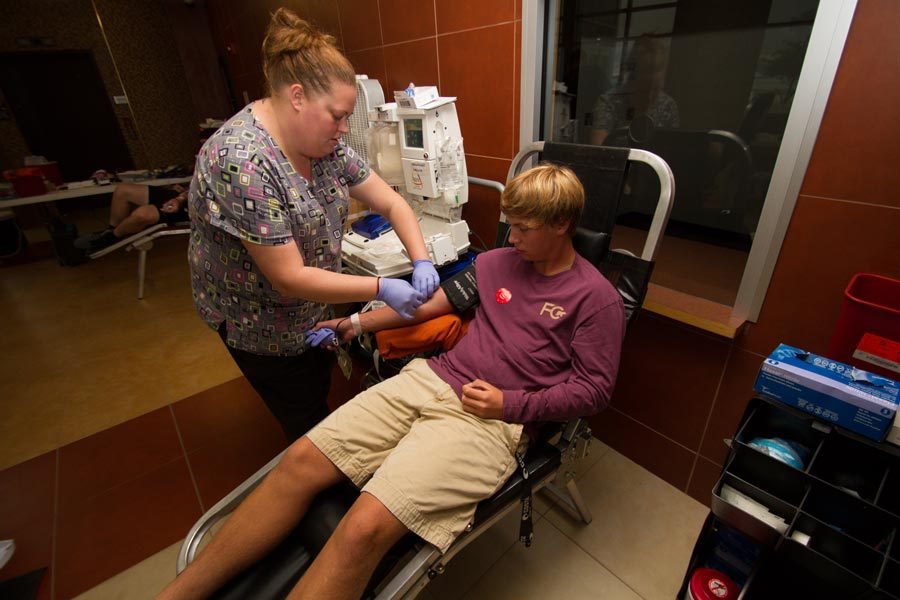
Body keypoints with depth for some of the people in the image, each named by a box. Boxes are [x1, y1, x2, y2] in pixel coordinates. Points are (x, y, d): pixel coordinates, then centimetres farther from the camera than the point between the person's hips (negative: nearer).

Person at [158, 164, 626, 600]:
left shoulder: (596, 297, 1)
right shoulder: (496, 262, 16)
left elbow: (593, 389, -1)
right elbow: (430, 302, 21)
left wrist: (510, 404, -11)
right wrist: (357, 323, 18)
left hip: (490, 419, -5)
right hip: (430, 380, 6)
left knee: (365, 527, -23)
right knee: (301, 461, -8)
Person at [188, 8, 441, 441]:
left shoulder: (324, 143, -8)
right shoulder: (242, 162, -32)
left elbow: (391, 203, -5)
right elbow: (289, 278, -31)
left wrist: (421, 262, -19)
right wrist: (380, 289, -29)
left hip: (313, 307, 7)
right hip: (261, 321, -6)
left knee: (320, 394, 28)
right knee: (308, 423, 14)